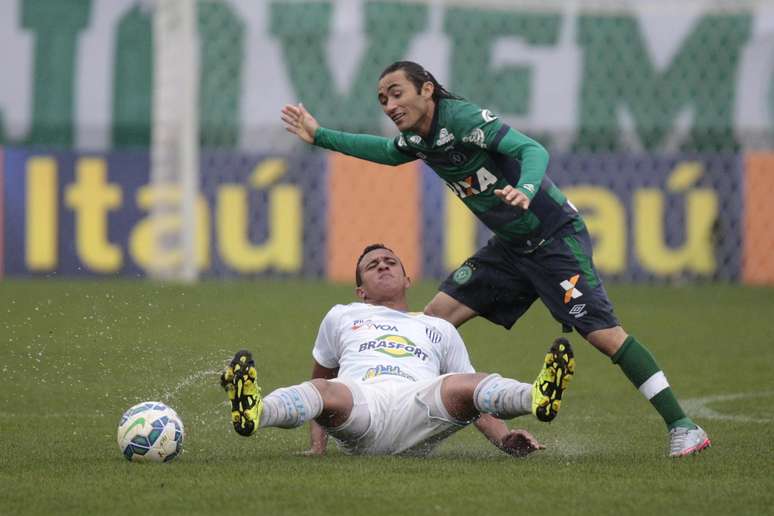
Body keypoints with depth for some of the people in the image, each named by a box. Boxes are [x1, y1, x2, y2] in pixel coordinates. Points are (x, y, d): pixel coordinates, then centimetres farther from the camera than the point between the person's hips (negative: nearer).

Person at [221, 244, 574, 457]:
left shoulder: (439, 329, 38)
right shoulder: (342, 318, 37)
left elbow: (471, 398, 31)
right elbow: (321, 380, 39)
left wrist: (502, 438, 10)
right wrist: (317, 443, 20)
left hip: (418, 406, 1)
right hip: (358, 399, -1)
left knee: (464, 386, -33)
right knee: (325, 392, -38)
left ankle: (539, 398, -64)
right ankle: (253, 412, -71)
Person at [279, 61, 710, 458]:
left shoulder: (463, 118, -21)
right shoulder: (416, 140, 4)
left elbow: (533, 151, -32)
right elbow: (385, 151, 29)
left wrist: (525, 190, -52)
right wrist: (319, 136, 26)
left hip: (557, 239, -9)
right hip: (511, 247, 9)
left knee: (603, 333, -16)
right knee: (436, 318, 1)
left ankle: (682, 427, -12)